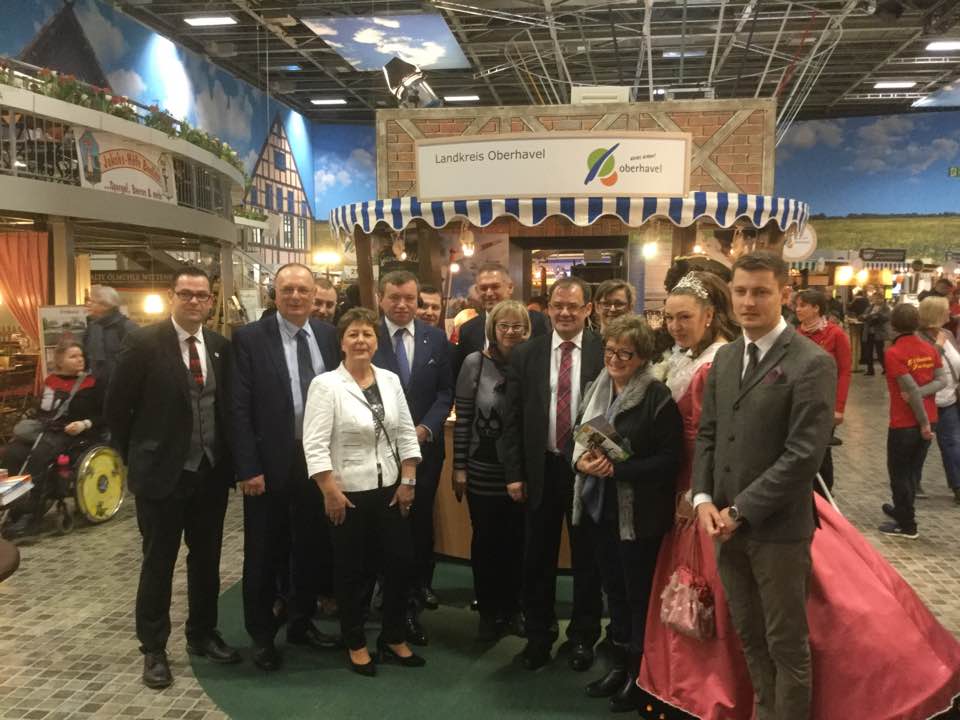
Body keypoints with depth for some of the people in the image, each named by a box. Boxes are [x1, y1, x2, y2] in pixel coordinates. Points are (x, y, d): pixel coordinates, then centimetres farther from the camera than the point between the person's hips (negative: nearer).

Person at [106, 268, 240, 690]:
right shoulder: (144, 343, -10)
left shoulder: (221, 346, 4)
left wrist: (227, 459, 9)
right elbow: (116, 406, -4)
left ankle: (202, 635, 32)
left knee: (207, 560, 15)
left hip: (212, 472, 4)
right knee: (159, 563, 7)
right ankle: (153, 649, 21)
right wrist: (135, 457, 0)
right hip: (162, 472, -4)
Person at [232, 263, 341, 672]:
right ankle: (262, 635, 26)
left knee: (312, 547, 16)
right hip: (270, 462, -4)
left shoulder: (329, 335, 5)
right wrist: (248, 468, -15)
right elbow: (240, 407, -11)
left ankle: (301, 622, 34)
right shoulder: (250, 338, -8)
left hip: (319, 458, 4)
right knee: (264, 554, 9)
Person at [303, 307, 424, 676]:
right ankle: (356, 645, 26)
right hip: (349, 494, -4)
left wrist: (408, 481, 1)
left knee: (401, 562, 9)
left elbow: (407, 434, 7)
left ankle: (393, 638, 28)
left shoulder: (390, 380, 4)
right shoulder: (325, 385, -11)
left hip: (391, 490, 5)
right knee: (352, 571, 9)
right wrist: (330, 492, -16)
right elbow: (315, 445, -13)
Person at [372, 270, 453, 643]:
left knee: (422, 519, 15)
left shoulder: (436, 337, 2)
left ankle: (421, 585, 36)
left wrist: (425, 428, -10)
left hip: (426, 443, 3)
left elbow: (446, 391, 3)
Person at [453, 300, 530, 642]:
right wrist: (459, 467, -4)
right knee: (486, 542, 11)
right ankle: (488, 612, 27)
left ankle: (511, 608, 31)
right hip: (483, 471, -1)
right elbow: (462, 418, -3)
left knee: (516, 541, 12)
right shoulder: (475, 363, -6)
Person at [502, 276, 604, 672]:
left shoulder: (606, 352, -5)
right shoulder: (525, 355, 1)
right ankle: (538, 634, 31)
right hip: (541, 469, 2)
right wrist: (514, 473, -2)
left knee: (587, 557, 12)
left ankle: (583, 636, 31)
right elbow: (512, 419, 2)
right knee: (538, 558, 13)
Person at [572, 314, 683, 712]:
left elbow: (670, 458, -17)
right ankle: (619, 663, 35)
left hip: (638, 513, -6)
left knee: (639, 593, 9)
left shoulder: (657, 397, -15)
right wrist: (581, 460, -10)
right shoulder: (596, 389, 6)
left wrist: (617, 469, -22)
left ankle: (640, 673, 27)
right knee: (613, 588, 19)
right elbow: (576, 437, 12)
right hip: (599, 507, 6)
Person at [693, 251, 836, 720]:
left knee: (786, 643, 9)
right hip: (728, 523, 6)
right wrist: (704, 499, -3)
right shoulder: (724, 357, 9)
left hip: (777, 526, -6)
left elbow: (804, 455, -18)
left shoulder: (812, 363, -13)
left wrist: (740, 510, -16)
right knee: (749, 636, 19)